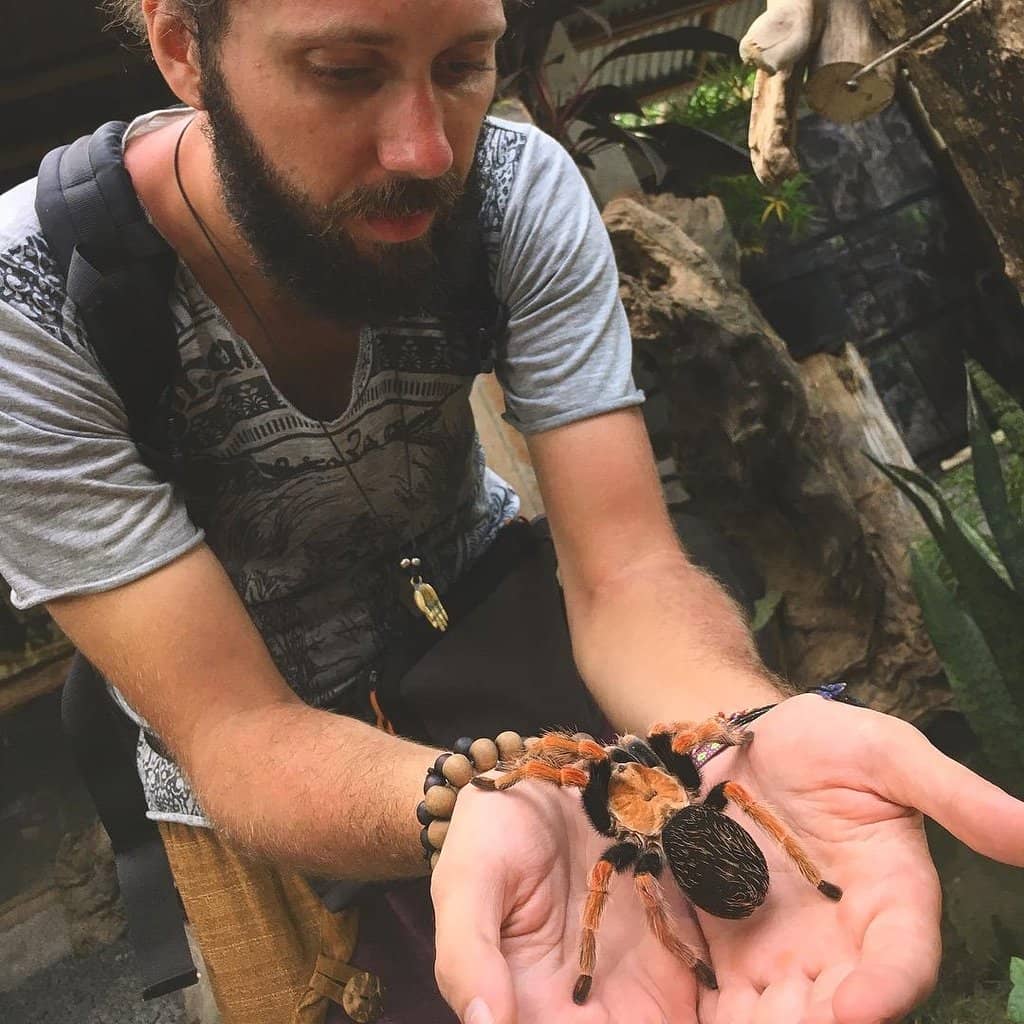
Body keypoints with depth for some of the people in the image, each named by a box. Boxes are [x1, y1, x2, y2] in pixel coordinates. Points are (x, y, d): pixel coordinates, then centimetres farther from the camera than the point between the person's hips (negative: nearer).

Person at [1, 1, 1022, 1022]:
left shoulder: (518, 191, -21)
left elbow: (625, 573, -25)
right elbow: (236, 733, -30)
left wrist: (746, 735, -48)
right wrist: (478, 806, -52)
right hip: (246, 778, -1)